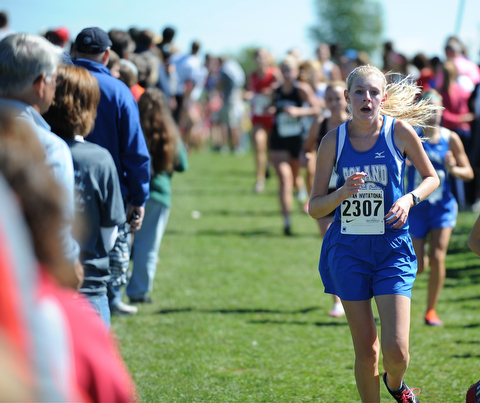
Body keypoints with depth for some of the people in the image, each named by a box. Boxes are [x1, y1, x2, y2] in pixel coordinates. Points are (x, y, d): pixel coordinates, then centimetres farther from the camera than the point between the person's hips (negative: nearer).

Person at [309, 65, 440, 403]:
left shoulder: (400, 132, -5)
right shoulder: (333, 141, -2)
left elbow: (432, 177, 10)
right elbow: (315, 207, 1)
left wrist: (409, 199, -10)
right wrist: (342, 193, -19)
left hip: (392, 248, -1)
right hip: (348, 249, 1)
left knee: (396, 350, -9)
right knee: (366, 350, 2)